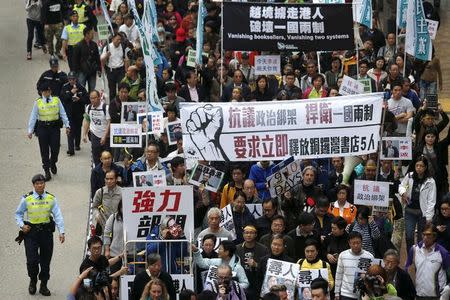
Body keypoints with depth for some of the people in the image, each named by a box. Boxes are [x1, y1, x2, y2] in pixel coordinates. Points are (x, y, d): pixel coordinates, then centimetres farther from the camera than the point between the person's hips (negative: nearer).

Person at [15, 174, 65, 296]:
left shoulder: (51, 199, -1)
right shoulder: (27, 199, -4)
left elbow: (58, 215, -4)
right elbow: (18, 214, 7)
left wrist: (61, 232, -13)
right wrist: (22, 225, -10)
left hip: (46, 231, 2)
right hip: (31, 231, -2)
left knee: (46, 260, 9)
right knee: (32, 260, -8)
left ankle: (44, 286, 25)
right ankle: (33, 281, 20)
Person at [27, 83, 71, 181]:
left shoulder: (56, 100, 1)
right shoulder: (38, 102, -1)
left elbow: (63, 113, 5)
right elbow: (33, 117, 2)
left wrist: (67, 125, 0)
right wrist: (30, 131, -1)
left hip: (55, 126, 0)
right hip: (42, 127, 0)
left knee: (55, 149, 1)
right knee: (44, 150, 4)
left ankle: (53, 164, 34)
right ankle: (47, 171, 16)